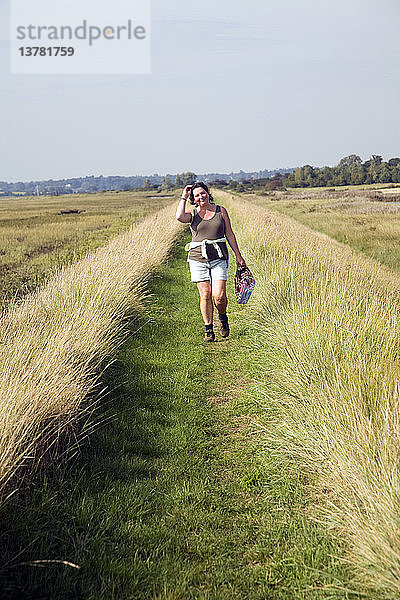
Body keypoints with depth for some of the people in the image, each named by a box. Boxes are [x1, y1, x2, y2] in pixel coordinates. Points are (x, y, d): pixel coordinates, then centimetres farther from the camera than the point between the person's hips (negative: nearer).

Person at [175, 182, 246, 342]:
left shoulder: (221, 211, 6)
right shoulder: (193, 214, 4)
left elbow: (229, 234, 10)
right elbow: (179, 216, -19)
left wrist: (238, 256, 9)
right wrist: (184, 197, -6)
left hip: (219, 258, 0)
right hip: (198, 258, 0)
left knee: (219, 296, -10)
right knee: (205, 295, -1)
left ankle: (222, 317, 22)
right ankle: (209, 330, 13)